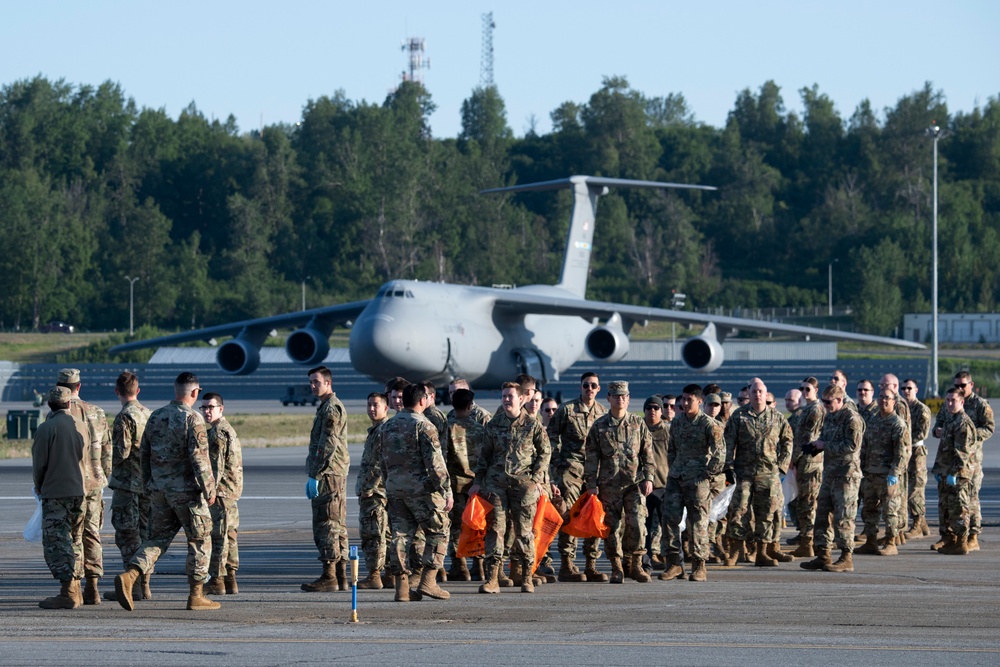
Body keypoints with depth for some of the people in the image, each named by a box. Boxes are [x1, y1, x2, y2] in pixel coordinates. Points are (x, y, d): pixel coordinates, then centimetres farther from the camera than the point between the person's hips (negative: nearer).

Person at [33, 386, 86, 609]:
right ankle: (75, 590, 21)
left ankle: (67, 593, -11)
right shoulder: (81, 428, 6)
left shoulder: (46, 429, -11)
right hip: (79, 491, 6)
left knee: (56, 543, -4)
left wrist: (39, 487, 10)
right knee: (75, 541, 16)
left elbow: (39, 464, -8)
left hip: (54, 493, -6)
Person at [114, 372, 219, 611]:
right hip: (187, 491, -6)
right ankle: (196, 595, 8)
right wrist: (209, 489, -10)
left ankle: (129, 576, -12)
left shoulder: (156, 417, 8)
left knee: (157, 538, 10)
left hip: (159, 490, 6)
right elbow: (199, 458, -17)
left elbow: (144, 454, 13)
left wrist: (149, 485, 22)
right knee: (199, 540, 7)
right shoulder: (192, 419, -13)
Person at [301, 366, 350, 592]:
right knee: (335, 525, 10)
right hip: (334, 476, 11)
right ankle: (340, 576, 12)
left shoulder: (331, 408, -13)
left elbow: (328, 445, -19)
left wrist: (315, 476, -19)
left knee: (327, 525, -10)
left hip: (329, 475, -11)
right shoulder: (327, 407, 20)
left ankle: (329, 577, -11)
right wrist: (314, 474, 22)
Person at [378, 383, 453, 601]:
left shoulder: (386, 427, 12)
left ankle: (402, 586, 3)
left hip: (394, 490, 6)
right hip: (421, 489, -6)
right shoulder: (423, 426, -11)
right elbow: (435, 462, -14)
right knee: (438, 533, 4)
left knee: (401, 536, 7)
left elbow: (383, 462, 17)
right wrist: (447, 491, -11)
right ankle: (428, 581, -4)